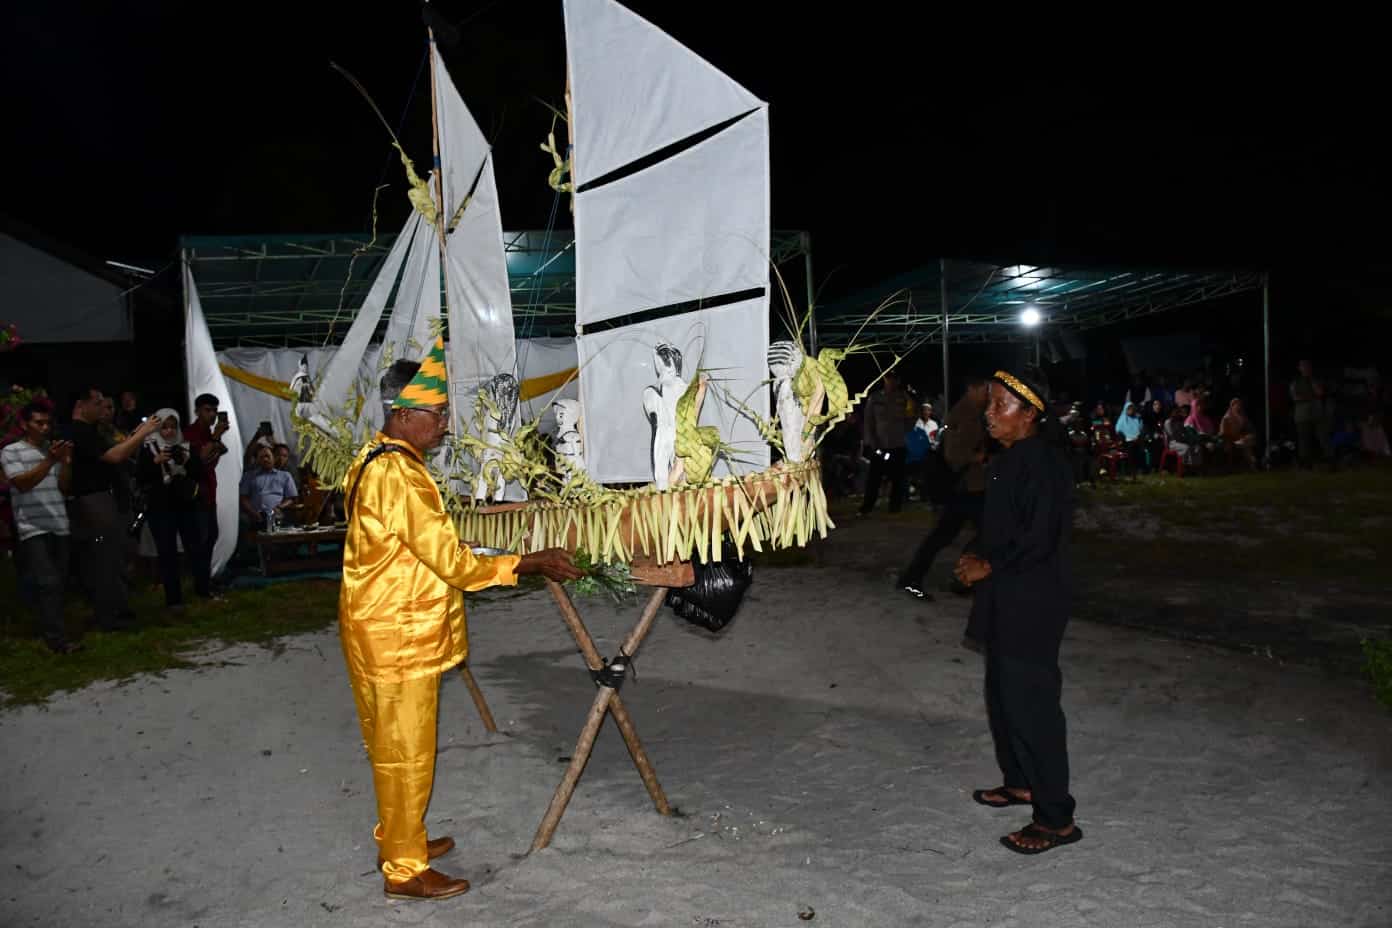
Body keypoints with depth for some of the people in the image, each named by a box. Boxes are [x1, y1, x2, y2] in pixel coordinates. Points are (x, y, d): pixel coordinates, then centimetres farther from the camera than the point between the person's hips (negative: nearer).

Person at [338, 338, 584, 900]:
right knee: (406, 752, 3)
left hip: (383, 627, 10)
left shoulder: (373, 462, 10)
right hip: (399, 635, -10)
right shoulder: (398, 475, -23)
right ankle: (405, 870, 16)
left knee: (394, 745, 21)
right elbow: (450, 560, -24)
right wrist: (530, 564, -18)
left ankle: (398, 840, 36)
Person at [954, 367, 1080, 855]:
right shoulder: (1009, 459, 11)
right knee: (1002, 691, 19)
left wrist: (988, 566, -14)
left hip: (1032, 603, -10)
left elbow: (1040, 538, -23)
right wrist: (975, 554, 4)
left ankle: (1056, 818, 4)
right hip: (1005, 600, 10)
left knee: (1030, 700, -6)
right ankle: (1019, 782, 37)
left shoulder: (1043, 462, -18)